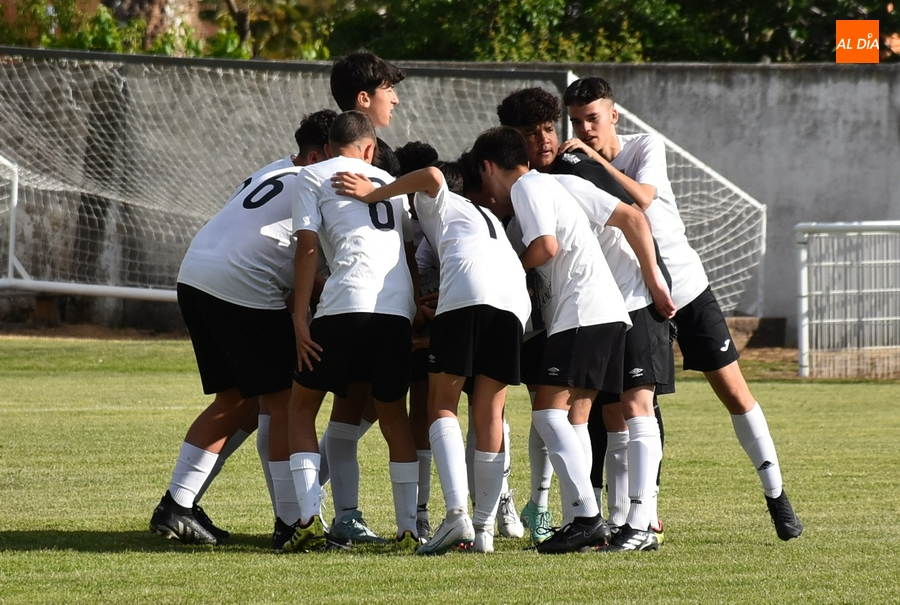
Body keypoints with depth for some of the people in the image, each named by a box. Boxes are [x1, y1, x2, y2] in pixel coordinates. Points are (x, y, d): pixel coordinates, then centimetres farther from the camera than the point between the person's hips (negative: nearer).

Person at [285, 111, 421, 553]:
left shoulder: (313, 176, 13)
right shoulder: (388, 182, 27)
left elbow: (307, 246, 1)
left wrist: (300, 319, -1)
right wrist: (421, 309, 28)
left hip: (346, 302, -4)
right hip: (399, 309, 4)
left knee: (301, 408, 10)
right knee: (393, 416, 19)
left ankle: (309, 520, -6)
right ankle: (409, 529, 11)